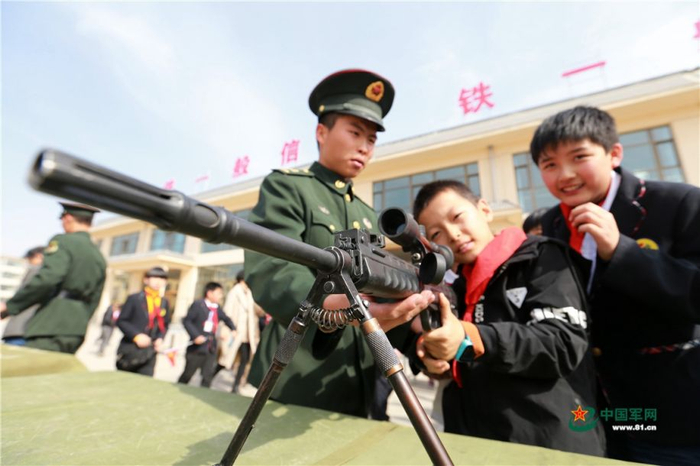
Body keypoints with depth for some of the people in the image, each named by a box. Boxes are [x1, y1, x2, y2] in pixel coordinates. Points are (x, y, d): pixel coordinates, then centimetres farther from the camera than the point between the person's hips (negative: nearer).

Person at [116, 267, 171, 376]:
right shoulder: (134, 298, -5)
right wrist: (136, 335, -18)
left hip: (149, 352, 2)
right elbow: (121, 321, -6)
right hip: (130, 350, -2)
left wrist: (160, 339, -4)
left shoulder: (165, 303, 6)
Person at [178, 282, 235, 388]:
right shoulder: (198, 304, -10)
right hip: (197, 347, -5)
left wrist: (233, 329, 9)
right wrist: (195, 336, -23)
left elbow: (226, 319, 23)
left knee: (207, 377, 7)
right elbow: (186, 321, -14)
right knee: (187, 375, 12)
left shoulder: (217, 308, 9)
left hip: (211, 349, 5)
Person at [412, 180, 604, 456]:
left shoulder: (541, 258, -7)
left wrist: (471, 340, -32)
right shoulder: (455, 287, 8)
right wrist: (433, 357, -9)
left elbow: (564, 343, -19)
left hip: (552, 444, -4)